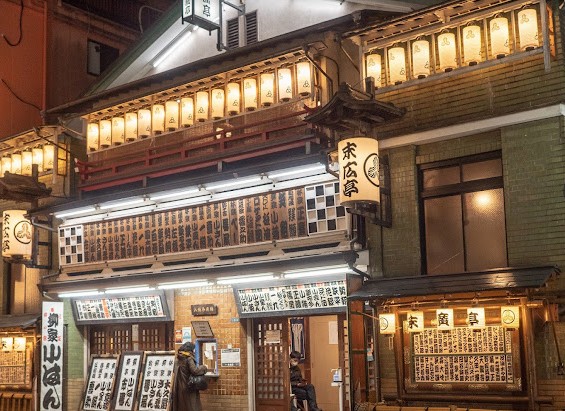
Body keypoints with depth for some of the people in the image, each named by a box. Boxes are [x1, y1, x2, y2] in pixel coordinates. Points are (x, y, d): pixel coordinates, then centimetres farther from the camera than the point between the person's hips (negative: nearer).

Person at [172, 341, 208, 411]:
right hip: (188, 388, -8)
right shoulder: (189, 359, -14)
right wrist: (204, 368, -9)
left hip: (180, 388, 8)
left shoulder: (180, 359, 10)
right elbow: (194, 371, -24)